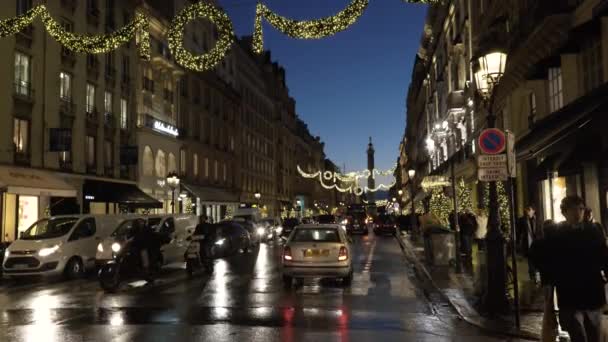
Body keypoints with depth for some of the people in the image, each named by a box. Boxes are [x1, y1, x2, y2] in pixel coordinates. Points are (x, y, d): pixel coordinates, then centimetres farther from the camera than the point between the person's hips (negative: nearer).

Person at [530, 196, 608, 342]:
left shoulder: (593, 232, 5)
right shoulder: (555, 234, -2)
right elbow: (535, 252, 5)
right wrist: (551, 276, 1)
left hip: (593, 295, 3)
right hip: (569, 297, -3)